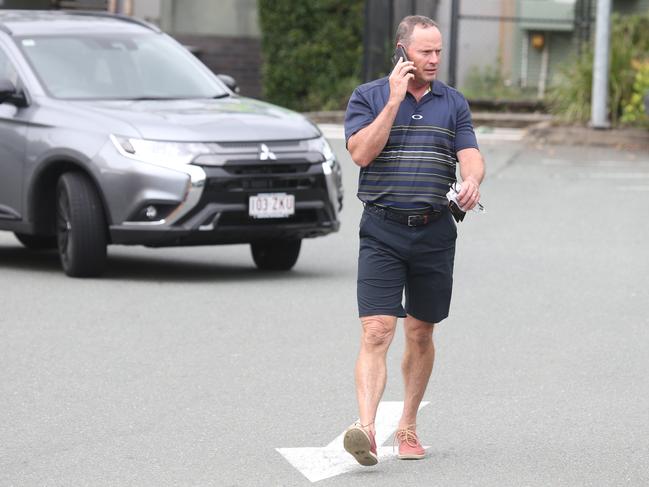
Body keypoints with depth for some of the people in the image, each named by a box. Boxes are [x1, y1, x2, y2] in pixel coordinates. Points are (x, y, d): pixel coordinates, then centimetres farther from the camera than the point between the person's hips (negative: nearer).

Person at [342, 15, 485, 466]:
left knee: (421, 334, 12)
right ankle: (366, 428, -26)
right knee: (376, 332, -15)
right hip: (382, 230, -3)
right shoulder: (369, 96, 3)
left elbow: (471, 155, -1)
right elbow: (362, 152, -11)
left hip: (435, 231, 3)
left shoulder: (454, 103, 10)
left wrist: (473, 180, -24)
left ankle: (408, 426, 26)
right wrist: (395, 99, -13)